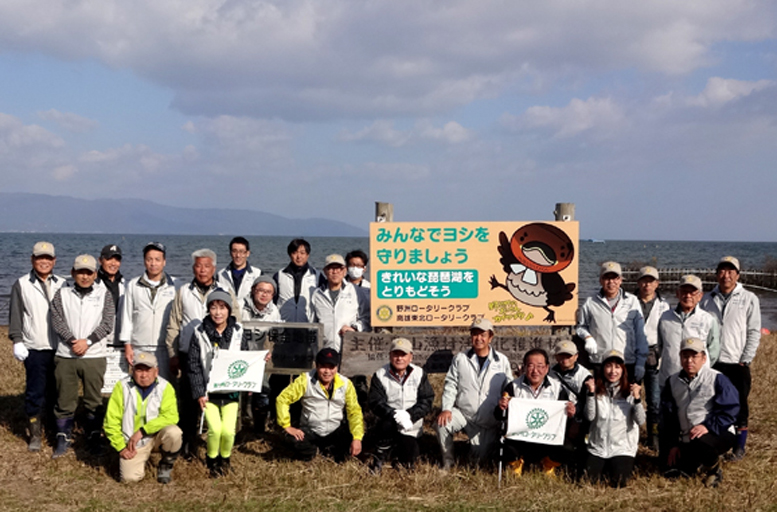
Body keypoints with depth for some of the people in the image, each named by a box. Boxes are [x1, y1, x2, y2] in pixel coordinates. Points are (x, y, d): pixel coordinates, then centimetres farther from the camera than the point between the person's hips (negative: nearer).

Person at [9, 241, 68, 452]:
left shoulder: (62, 284, 10)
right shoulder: (22, 284, 2)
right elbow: (15, 315, 2)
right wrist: (17, 341, -5)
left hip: (59, 348, 2)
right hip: (35, 348, -2)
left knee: (55, 391, 7)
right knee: (35, 392, -3)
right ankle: (35, 434, 7)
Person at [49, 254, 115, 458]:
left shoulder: (104, 294, 5)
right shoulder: (62, 294, 6)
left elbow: (108, 323, -3)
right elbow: (57, 321, -4)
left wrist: (87, 341, -14)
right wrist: (73, 341, -16)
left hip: (94, 356, 0)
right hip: (65, 356, 1)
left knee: (94, 402, 7)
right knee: (65, 401, 6)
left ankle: (94, 439, 19)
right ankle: (63, 440, 18)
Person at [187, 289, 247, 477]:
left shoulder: (237, 332, 3)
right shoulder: (200, 333, -2)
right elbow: (193, 365, -1)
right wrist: (199, 393, -6)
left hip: (231, 390, 1)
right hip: (208, 390, -1)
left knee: (228, 430, -10)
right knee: (215, 428, -15)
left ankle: (225, 458, 19)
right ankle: (212, 459, 13)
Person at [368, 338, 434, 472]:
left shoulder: (419, 374, 0)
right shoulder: (380, 375, -4)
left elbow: (427, 401, -5)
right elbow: (375, 403, -12)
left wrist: (410, 415, -22)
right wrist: (394, 414, -28)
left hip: (411, 429, 2)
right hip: (389, 422, -2)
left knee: (407, 463, -8)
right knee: (387, 424, -37)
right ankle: (379, 459, -12)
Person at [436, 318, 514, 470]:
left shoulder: (502, 361, 2)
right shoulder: (460, 358, 3)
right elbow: (450, 385, 0)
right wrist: (446, 409, -14)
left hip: (489, 421, 0)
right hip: (462, 413, 0)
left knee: (480, 459, 0)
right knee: (442, 424, -28)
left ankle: (478, 445, 39)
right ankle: (448, 463, -4)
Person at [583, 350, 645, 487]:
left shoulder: (629, 392, -1)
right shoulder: (596, 390, 2)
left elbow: (641, 421, -10)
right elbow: (590, 417, -9)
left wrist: (636, 398, -22)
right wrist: (591, 393, -16)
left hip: (623, 448, -1)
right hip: (598, 448, 1)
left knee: (619, 483, -15)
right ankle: (605, 469, 24)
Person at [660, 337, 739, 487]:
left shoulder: (717, 379, -8)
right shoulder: (673, 382, 9)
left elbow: (729, 410, -15)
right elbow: (668, 417, 13)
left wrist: (708, 427, -27)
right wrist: (672, 445, 6)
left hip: (719, 435, -6)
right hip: (688, 440, 6)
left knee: (700, 443, -38)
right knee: (672, 471, -8)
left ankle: (714, 469, -4)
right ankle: (700, 462, 24)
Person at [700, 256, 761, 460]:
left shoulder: (749, 299, 0)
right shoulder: (707, 299, 8)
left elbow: (754, 332, -1)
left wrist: (745, 360, -7)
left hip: (737, 363, -3)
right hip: (711, 363, 3)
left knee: (739, 406, 4)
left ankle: (739, 447, 15)